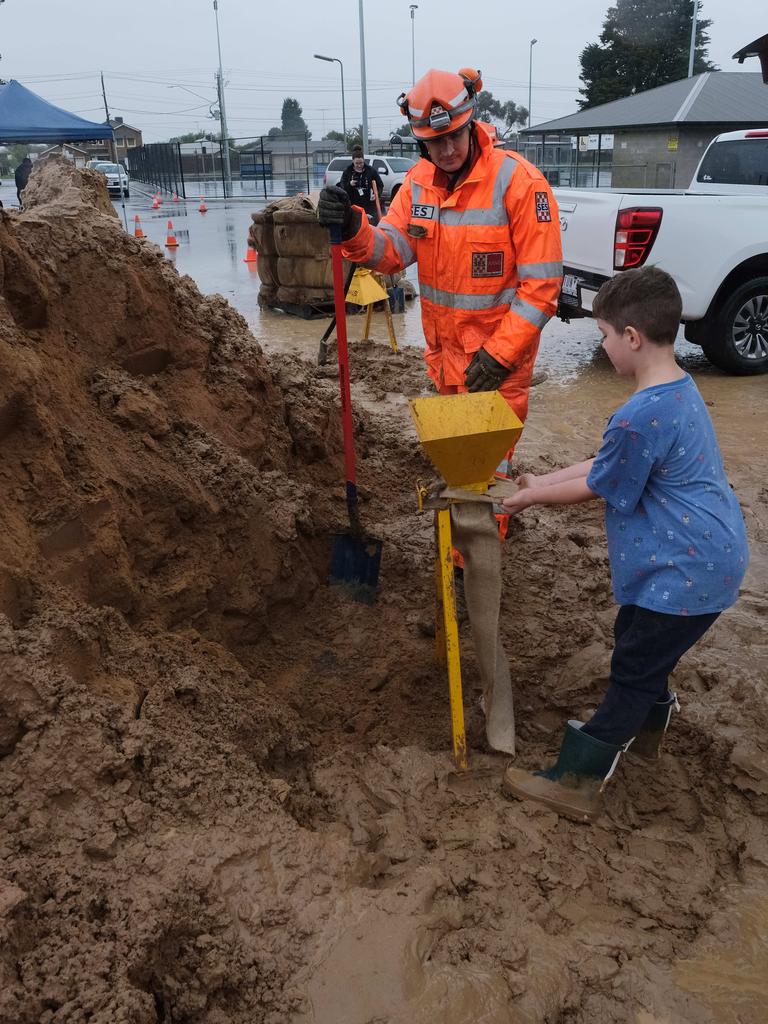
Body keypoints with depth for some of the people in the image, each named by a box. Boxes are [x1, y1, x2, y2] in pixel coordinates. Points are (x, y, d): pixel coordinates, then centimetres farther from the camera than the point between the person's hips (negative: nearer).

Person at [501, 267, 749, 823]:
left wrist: (533, 496, 2)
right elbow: (607, 462, 12)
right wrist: (543, 481, 13)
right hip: (707, 556, 9)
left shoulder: (640, 416, -28)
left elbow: (598, 486, -13)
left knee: (633, 668, 2)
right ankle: (647, 725, 49)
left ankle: (577, 780, 16)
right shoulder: (680, 389, 5)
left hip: (686, 571, -9)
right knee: (639, 643, 25)